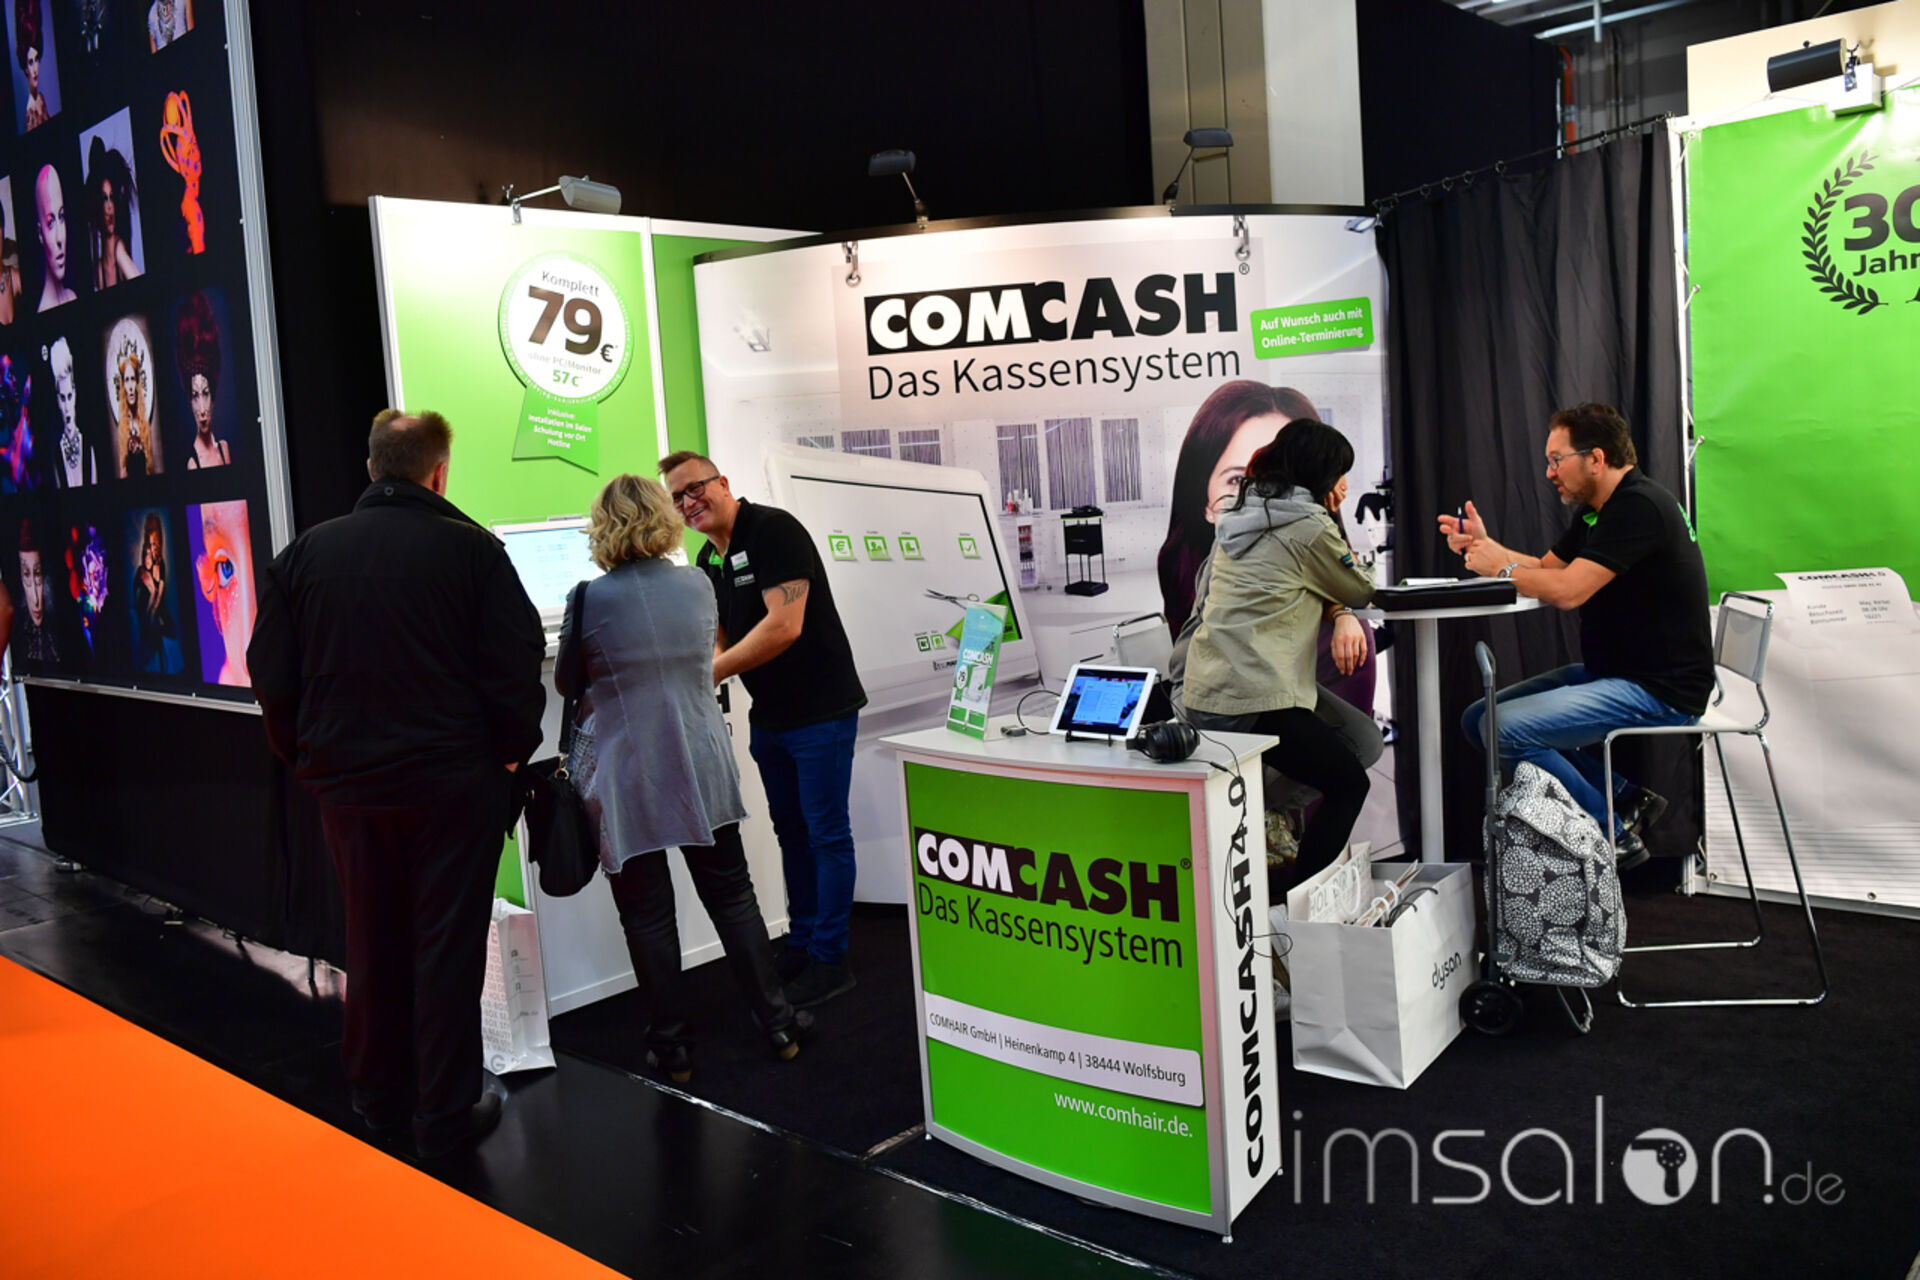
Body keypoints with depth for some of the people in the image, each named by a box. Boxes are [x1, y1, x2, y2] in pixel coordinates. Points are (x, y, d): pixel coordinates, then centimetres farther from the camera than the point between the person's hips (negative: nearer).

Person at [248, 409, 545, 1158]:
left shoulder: (305, 553, 1)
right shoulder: (470, 549, -10)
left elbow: (272, 675, 3)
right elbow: (517, 666, -12)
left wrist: (308, 757, 15)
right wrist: (512, 751, 3)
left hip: (348, 783, 4)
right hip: (454, 780, -4)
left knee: (373, 941, 18)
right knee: (448, 946, 6)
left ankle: (378, 1094, 31)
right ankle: (447, 1112, 13)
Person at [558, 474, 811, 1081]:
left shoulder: (591, 600, -12)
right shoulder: (698, 586, -1)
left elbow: (567, 683, 2)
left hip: (627, 780, -3)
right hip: (703, 770, 3)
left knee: (648, 915, 8)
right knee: (732, 896, 13)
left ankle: (672, 1046, 16)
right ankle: (777, 1024, 20)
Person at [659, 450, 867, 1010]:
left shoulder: (774, 530, -16)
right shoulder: (708, 561, 11)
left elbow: (784, 626, -25)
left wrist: (713, 671, -20)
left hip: (820, 710, -9)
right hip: (768, 716, 9)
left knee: (826, 833, -1)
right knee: (791, 832, 17)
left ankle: (830, 959, 9)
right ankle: (801, 945, 29)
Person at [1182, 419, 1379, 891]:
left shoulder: (1238, 515, 16)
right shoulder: (1310, 525, -9)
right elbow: (1363, 591, 5)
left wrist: (1344, 615, 7)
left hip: (1202, 696, 9)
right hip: (1253, 701, -9)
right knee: (1349, 782, 7)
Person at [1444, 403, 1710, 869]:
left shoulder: (1639, 507, -19)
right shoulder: (1597, 510, 14)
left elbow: (1567, 590, -25)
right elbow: (1546, 568, 18)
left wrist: (1500, 567, -10)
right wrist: (1482, 544, 4)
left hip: (1659, 691, -11)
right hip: (1612, 673, 11)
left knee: (1505, 729, -23)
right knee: (1478, 718, 3)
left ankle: (1615, 834, -5)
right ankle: (1627, 799, 5)